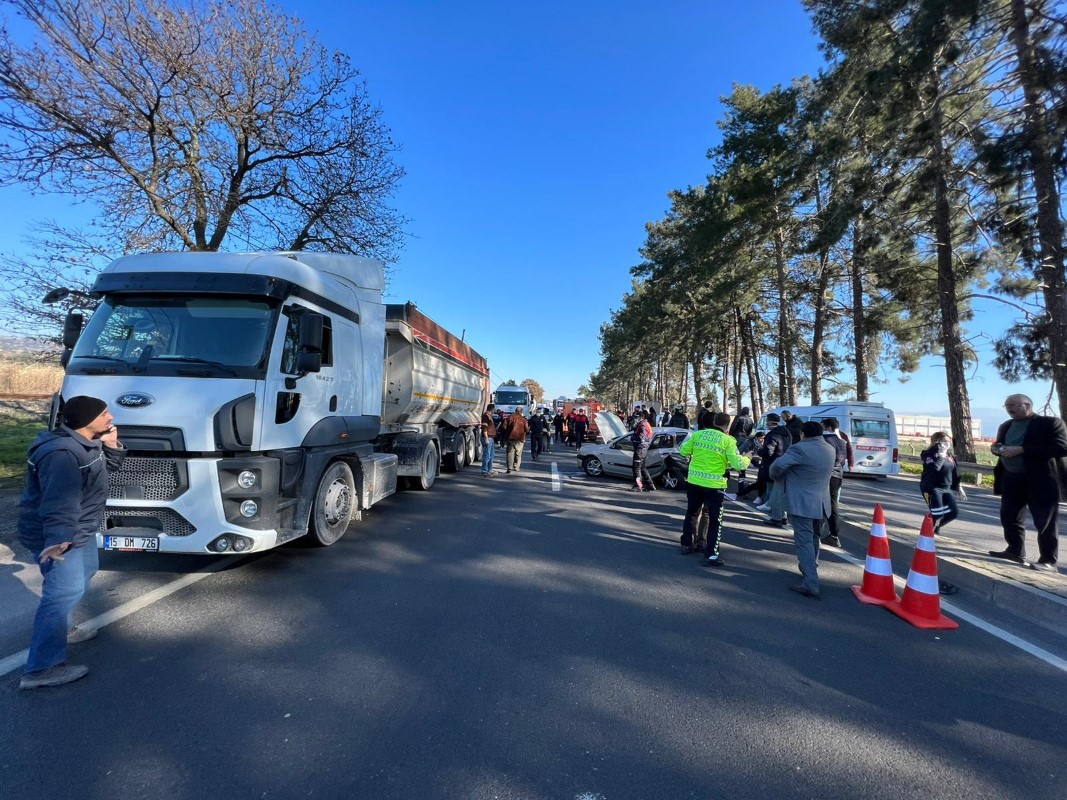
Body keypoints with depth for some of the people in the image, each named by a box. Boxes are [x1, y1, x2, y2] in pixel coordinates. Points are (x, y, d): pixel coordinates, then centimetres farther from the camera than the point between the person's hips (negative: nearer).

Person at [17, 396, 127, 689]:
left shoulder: (87, 442, 2)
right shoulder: (63, 454, -30)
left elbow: (108, 465, 16)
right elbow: (59, 502, -38)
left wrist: (112, 445, -3)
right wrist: (58, 538, -48)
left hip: (79, 531, 11)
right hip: (57, 535, -11)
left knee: (83, 574, 26)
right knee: (64, 592, -11)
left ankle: (61, 629, 43)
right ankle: (42, 668, -5)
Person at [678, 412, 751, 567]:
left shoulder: (698, 434, -1)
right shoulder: (728, 440, -10)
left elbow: (683, 451, 6)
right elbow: (738, 464, -12)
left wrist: (688, 439, 25)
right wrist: (746, 459, 9)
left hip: (694, 481, 4)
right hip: (714, 485, -4)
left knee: (691, 514, 21)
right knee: (715, 520, 8)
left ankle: (686, 545, 31)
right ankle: (711, 555, 7)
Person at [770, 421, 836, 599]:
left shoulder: (800, 448, -17)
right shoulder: (831, 450, 9)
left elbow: (778, 465, -25)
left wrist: (777, 477, -3)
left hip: (801, 503, -8)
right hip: (821, 502, 8)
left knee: (804, 541, -6)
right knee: (813, 539, 24)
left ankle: (811, 585, -10)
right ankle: (811, 569, 41)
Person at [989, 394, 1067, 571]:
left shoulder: (1051, 423, -7)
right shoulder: (1005, 426, 13)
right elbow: (999, 445, 24)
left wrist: (1021, 450, -23)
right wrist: (996, 448, -2)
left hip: (1041, 481, -6)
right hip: (1011, 479, 7)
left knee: (1045, 523, 1)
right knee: (1009, 518, 11)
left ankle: (1048, 561, 10)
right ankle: (1015, 551, 25)